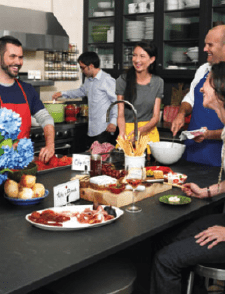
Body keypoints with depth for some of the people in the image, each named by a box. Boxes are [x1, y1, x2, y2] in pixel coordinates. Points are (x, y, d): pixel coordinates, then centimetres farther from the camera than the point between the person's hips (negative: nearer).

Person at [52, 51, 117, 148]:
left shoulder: (107, 80, -9)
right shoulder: (88, 80, 18)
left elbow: (116, 101, -12)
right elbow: (82, 91, 39)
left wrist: (113, 122, -18)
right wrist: (63, 93, 39)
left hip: (104, 129, -8)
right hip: (91, 129, 8)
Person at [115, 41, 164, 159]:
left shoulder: (158, 82, 3)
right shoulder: (123, 80, -1)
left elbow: (156, 117, 0)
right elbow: (120, 114, -4)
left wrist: (140, 130, -18)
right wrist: (122, 133, -22)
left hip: (149, 131, 1)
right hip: (127, 129, -1)